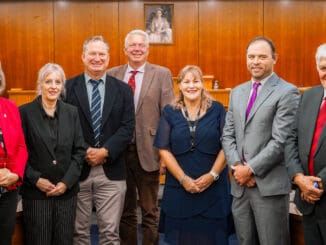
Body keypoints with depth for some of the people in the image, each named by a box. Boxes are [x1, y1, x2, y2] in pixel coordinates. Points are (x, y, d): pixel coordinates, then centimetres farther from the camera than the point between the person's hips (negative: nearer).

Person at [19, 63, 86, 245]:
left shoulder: (72, 112, 6)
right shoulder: (25, 112, -2)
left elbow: (80, 150, 4)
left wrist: (67, 182, -6)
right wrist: (36, 179, -11)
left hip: (67, 191, 3)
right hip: (35, 192, -2)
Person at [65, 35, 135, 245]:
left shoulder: (123, 89, 7)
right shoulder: (68, 87, 2)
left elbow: (128, 127, -1)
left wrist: (105, 151, -13)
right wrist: (83, 152, -13)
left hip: (112, 171, 1)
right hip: (77, 169, 0)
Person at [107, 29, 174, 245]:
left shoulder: (162, 74, -1)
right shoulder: (112, 75, 6)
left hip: (147, 152, -2)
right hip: (119, 151, 3)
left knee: (150, 212, 9)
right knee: (125, 211, 15)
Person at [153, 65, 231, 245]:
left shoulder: (217, 109, 3)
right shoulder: (169, 112, 4)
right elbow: (164, 149, 0)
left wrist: (213, 175, -10)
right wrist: (183, 179, -9)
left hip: (213, 188, 0)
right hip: (179, 188, 1)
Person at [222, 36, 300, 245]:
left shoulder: (287, 92, -5)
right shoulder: (237, 92, 15)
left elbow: (280, 141, -13)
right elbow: (228, 135, 10)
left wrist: (251, 169, -12)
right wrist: (237, 166, -5)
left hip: (270, 185, -6)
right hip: (240, 183, 6)